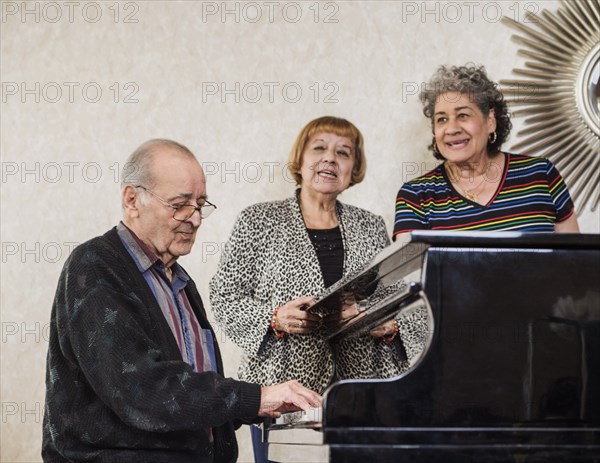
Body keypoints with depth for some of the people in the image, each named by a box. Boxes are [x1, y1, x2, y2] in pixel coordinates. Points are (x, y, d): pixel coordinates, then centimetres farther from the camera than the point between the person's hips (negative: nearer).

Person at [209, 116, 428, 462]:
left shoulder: (371, 227, 15)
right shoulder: (258, 222, 6)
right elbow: (225, 297, 2)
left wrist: (389, 326, -7)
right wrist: (274, 318, -15)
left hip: (361, 391, 2)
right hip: (284, 385, -2)